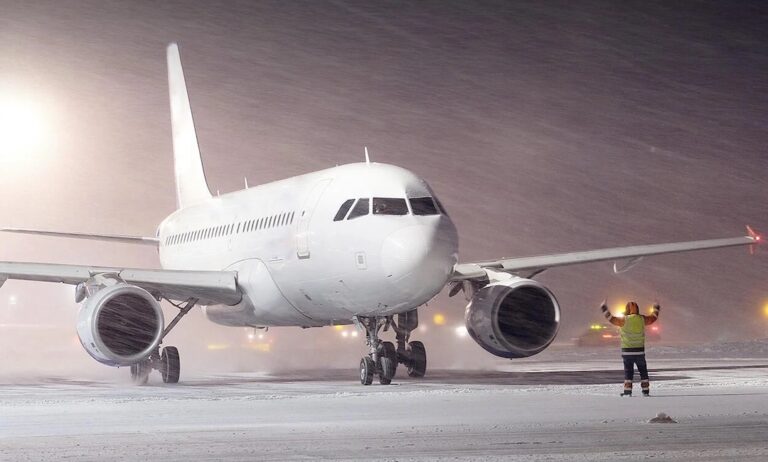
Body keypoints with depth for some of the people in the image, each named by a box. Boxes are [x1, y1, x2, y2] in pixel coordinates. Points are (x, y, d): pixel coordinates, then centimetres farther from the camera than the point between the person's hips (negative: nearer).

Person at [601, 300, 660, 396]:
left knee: (628, 371, 3)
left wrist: (604, 309, 13)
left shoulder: (624, 320, -8)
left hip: (627, 351, -2)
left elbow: (611, 318, 0)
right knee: (643, 371, 10)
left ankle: (627, 391, -1)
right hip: (640, 350, 2)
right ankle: (646, 391, 10)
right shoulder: (642, 319, 2)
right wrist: (656, 309, 39)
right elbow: (653, 317, 19)